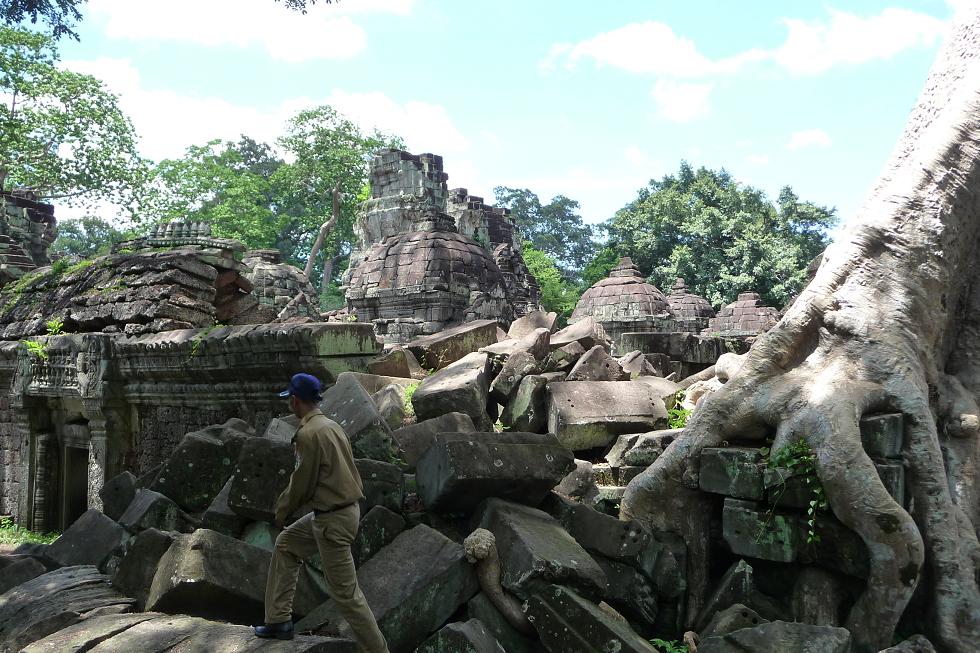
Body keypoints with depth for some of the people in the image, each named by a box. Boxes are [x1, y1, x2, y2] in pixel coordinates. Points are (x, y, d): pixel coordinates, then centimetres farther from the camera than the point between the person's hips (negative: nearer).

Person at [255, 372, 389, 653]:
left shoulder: (309, 433, -19)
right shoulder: (331, 425, 9)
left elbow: (302, 483, -13)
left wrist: (281, 511, 4)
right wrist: (288, 502, 21)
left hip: (333, 519, -10)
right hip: (343, 507, 10)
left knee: (344, 591, -2)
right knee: (285, 545, 23)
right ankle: (279, 621, 30)